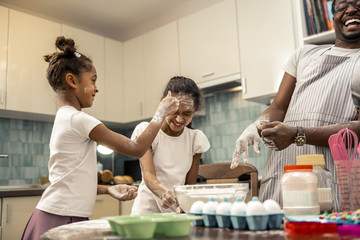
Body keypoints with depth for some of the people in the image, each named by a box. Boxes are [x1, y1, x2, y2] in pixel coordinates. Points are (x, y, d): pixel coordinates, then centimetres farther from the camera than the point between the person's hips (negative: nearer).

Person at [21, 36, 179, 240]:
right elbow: (137, 148, -13)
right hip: (62, 219, -9)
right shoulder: (78, 120, -16)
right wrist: (161, 113, -3)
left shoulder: (64, 119, 12)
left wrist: (108, 189, 1)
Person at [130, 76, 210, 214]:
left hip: (178, 210, 2)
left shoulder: (196, 138, 2)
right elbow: (148, 174, -17)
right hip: (147, 209, -2)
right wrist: (163, 192, -37)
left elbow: (190, 183, 2)